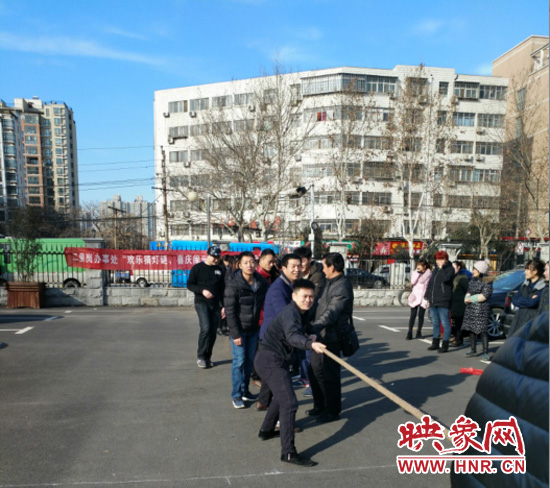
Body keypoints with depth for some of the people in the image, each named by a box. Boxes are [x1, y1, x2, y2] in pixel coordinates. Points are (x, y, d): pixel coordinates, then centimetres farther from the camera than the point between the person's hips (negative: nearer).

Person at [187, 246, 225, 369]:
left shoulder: (219, 270, 11)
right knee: (206, 328, -18)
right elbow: (189, 284, -2)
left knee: (213, 332, 3)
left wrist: (223, 306, 12)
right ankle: (201, 356, -1)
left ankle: (207, 357, 18)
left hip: (215, 304, 4)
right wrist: (202, 290, -18)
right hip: (201, 302, -4)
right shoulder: (197, 268, -1)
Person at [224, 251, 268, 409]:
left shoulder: (262, 283, -2)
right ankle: (236, 395, 15)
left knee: (250, 360, 12)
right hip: (239, 329, -4)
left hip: (254, 328, 4)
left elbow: (265, 305, 4)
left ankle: (245, 390, 29)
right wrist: (235, 334, -16)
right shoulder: (233, 284, -15)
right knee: (239, 361, 0)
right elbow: (230, 311, -14)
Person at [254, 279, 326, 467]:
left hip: (272, 359, 11)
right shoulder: (290, 313, -22)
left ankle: (266, 430, 45)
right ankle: (288, 452, -8)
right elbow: (292, 336, -42)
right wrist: (310, 344, -58)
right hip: (270, 360, -11)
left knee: (280, 396, 28)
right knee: (289, 403, -13)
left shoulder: (302, 313, 9)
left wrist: (309, 337, 6)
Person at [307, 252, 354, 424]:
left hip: (331, 337, -10)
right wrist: (314, 326, 19)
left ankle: (332, 411, 21)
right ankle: (320, 406, 34)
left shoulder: (342, 287, -20)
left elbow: (332, 313, -32)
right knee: (314, 371, 17)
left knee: (329, 374, 3)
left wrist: (314, 327, -43)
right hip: (322, 335, 10)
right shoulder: (331, 283, 12)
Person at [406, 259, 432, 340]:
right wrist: (417, 272, -8)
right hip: (415, 295, 1)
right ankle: (409, 333, -3)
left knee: (421, 315, 4)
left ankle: (419, 332, 16)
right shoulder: (415, 272, 9)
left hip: (423, 296, -1)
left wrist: (420, 272, -4)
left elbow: (421, 280, -12)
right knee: (413, 315, -3)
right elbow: (412, 282, -8)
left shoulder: (428, 272, 0)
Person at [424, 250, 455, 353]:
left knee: (445, 323, -2)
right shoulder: (435, 270, 17)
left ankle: (445, 345, 5)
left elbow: (446, 278, -25)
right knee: (435, 323, 14)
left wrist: (441, 268, -13)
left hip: (443, 302, -8)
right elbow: (430, 284, 19)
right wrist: (427, 297, 14)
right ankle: (435, 344, 24)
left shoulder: (450, 269, -4)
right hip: (433, 301, 8)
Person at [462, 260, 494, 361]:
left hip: (481, 309, -8)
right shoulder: (473, 280, 14)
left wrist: (471, 299, -10)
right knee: (472, 329, 12)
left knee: (482, 330, -7)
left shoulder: (486, 282, -10)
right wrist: (467, 298, -1)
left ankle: (485, 353, -1)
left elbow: (484, 296, -15)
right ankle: (473, 350, 22)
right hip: (471, 308, 8)